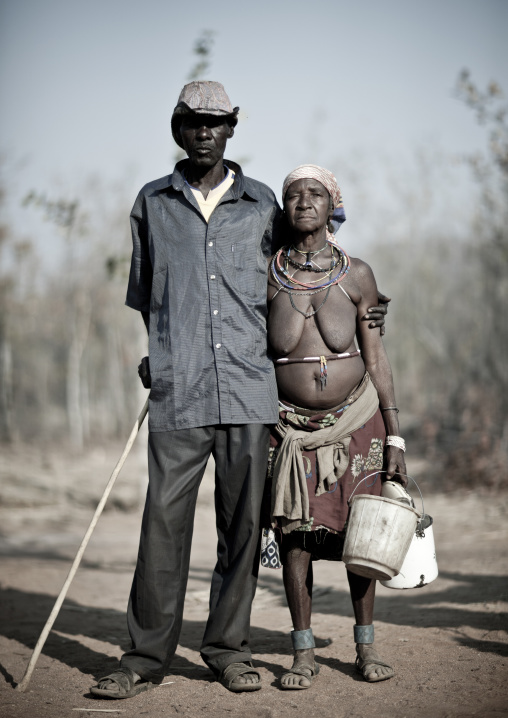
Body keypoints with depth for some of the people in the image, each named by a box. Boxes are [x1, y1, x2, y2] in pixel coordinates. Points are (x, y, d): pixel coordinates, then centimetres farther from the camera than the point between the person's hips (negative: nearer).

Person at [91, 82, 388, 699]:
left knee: (242, 522, 4)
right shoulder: (152, 203, 12)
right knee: (164, 522, -4)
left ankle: (228, 649, 15)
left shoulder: (261, 204, 12)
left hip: (247, 387, 1)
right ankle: (147, 656, 5)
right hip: (177, 392, -1)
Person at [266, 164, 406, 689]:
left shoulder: (356, 276, -2)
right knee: (295, 533, -2)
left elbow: (375, 357, 2)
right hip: (292, 425, 0)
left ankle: (366, 646, 19)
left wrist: (394, 436, -1)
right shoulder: (265, 276, -2)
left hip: (356, 419, 0)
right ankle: (304, 653, 11)